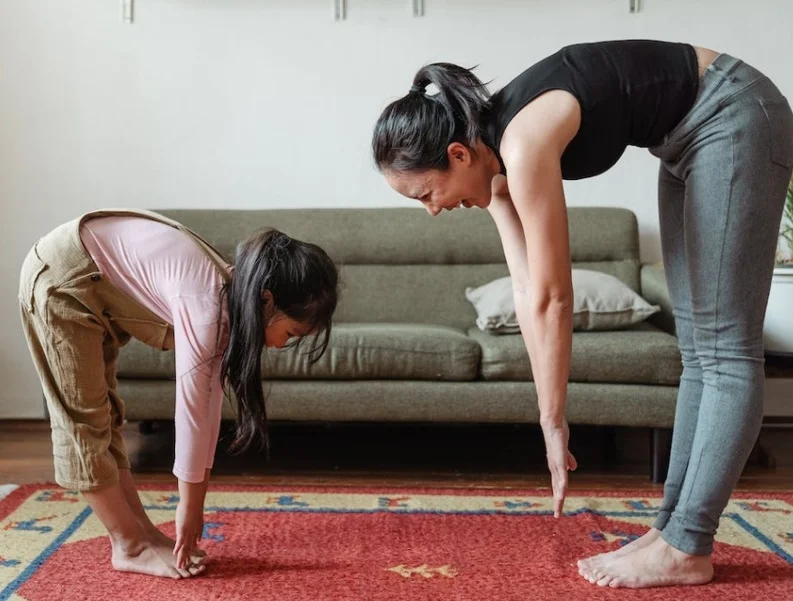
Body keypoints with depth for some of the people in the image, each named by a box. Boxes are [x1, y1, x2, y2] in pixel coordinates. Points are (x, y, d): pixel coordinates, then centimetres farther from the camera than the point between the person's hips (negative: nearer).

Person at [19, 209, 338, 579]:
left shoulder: (232, 299, -4)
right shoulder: (207, 306, -30)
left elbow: (209, 403, -1)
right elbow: (191, 412, -24)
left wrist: (197, 501, 3)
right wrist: (189, 506, -14)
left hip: (95, 282, 9)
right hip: (62, 277, -9)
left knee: (102, 414, 12)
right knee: (84, 420, -3)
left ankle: (141, 533, 18)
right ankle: (130, 547, 5)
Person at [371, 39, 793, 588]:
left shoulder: (523, 144, -29)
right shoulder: (496, 154, -4)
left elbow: (552, 299, -24)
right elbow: (527, 290, -4)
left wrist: (553, 422, -14)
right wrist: (551, 419, -4)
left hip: (734, 117, -9)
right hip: (688, 136, 9)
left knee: (726, 348, -8)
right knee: (698, 348, 7)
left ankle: (686, 549, -4)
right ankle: (674, 527, 14)